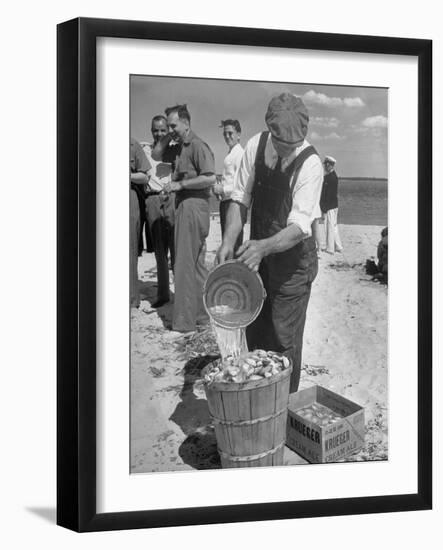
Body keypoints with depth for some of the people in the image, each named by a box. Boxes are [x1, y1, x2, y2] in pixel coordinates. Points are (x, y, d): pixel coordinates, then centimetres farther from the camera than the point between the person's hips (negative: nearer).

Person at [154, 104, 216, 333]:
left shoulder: (198, 146, -12)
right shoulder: (180, 147, 15)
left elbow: (210, 178, -21)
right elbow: (156, 155, 24)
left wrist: (180, 184, -16)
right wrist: (169, 137, 10)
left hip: (194, 205, -10)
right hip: (184, 206, 10)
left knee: (185, 264, -8)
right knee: (196, 263, 15)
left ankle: (184, 320, -4)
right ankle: (202, 312, 25)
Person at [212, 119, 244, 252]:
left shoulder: (240, 154, -12)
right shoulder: (230, 154, 17)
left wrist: (223, 189, -15)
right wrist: (219, 188, 10)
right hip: (226, 201, 10)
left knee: (234, 243, -9)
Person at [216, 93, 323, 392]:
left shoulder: (310, 163, -24)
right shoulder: (256, 146, -11)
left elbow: (300, 225, -29)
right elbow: (240, 198, -6)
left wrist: (264, 246, -46)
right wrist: (229, 240, -21)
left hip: (293, 258, -5)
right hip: (259, 254, 5)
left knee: (285, 337, 1)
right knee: (254, 331, 17)